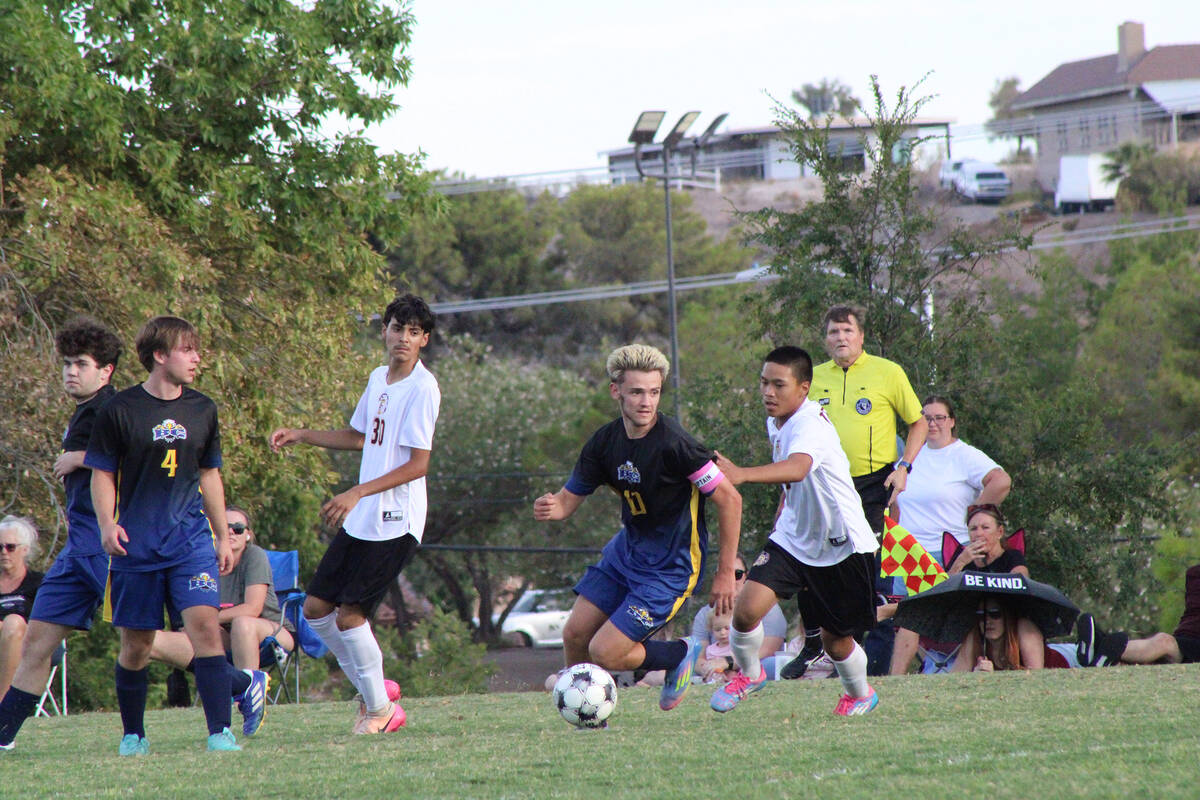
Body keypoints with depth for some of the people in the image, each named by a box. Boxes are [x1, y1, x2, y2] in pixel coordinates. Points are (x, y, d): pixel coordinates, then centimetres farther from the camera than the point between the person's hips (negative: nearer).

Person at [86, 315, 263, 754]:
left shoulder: (202, 410, 9)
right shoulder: (119, 411, -3)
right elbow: (103, 474, 3)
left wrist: (223, 536, 19)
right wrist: (108, 524, -13)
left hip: (190, 538, 2)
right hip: (137, 545, -2)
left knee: (204, 623, -16)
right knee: (136, 643, 4)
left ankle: (219, 732, -15)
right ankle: (133, 736, 23)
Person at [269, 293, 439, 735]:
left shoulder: (422, 388, -14)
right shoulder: (378, 379, 12)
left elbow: (418, 465, -19)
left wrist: (358, 493, -24)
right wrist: (300, 435, 18)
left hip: (394, 523, -9)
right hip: (360, 519, 9)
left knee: (349, 615, -11)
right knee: (317, 607, 8)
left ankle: (381, 708, 6)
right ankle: (374, 688, 21)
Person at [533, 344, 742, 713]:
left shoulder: (674, 443, -25)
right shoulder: (606, 441, -4)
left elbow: (729, 498, -20)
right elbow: (570, 497, 4)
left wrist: (725, 573, -16)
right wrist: (551, 507, -22)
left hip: (670, 568, -7)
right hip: (626, 552, 7)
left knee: (605, 652, -12)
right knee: (575, 634, 5)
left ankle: (682, 654, 15)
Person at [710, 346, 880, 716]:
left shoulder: (811, 426, -28)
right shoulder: (776, 423, 0)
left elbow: (797, 469, -51)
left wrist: (742, 474, -65)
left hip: (841, 546, -6)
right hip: (792, 538, 6)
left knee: (835, 638, 8)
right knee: (748, 606, -16)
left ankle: (860, 694, 39)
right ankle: (747, 674, 12)